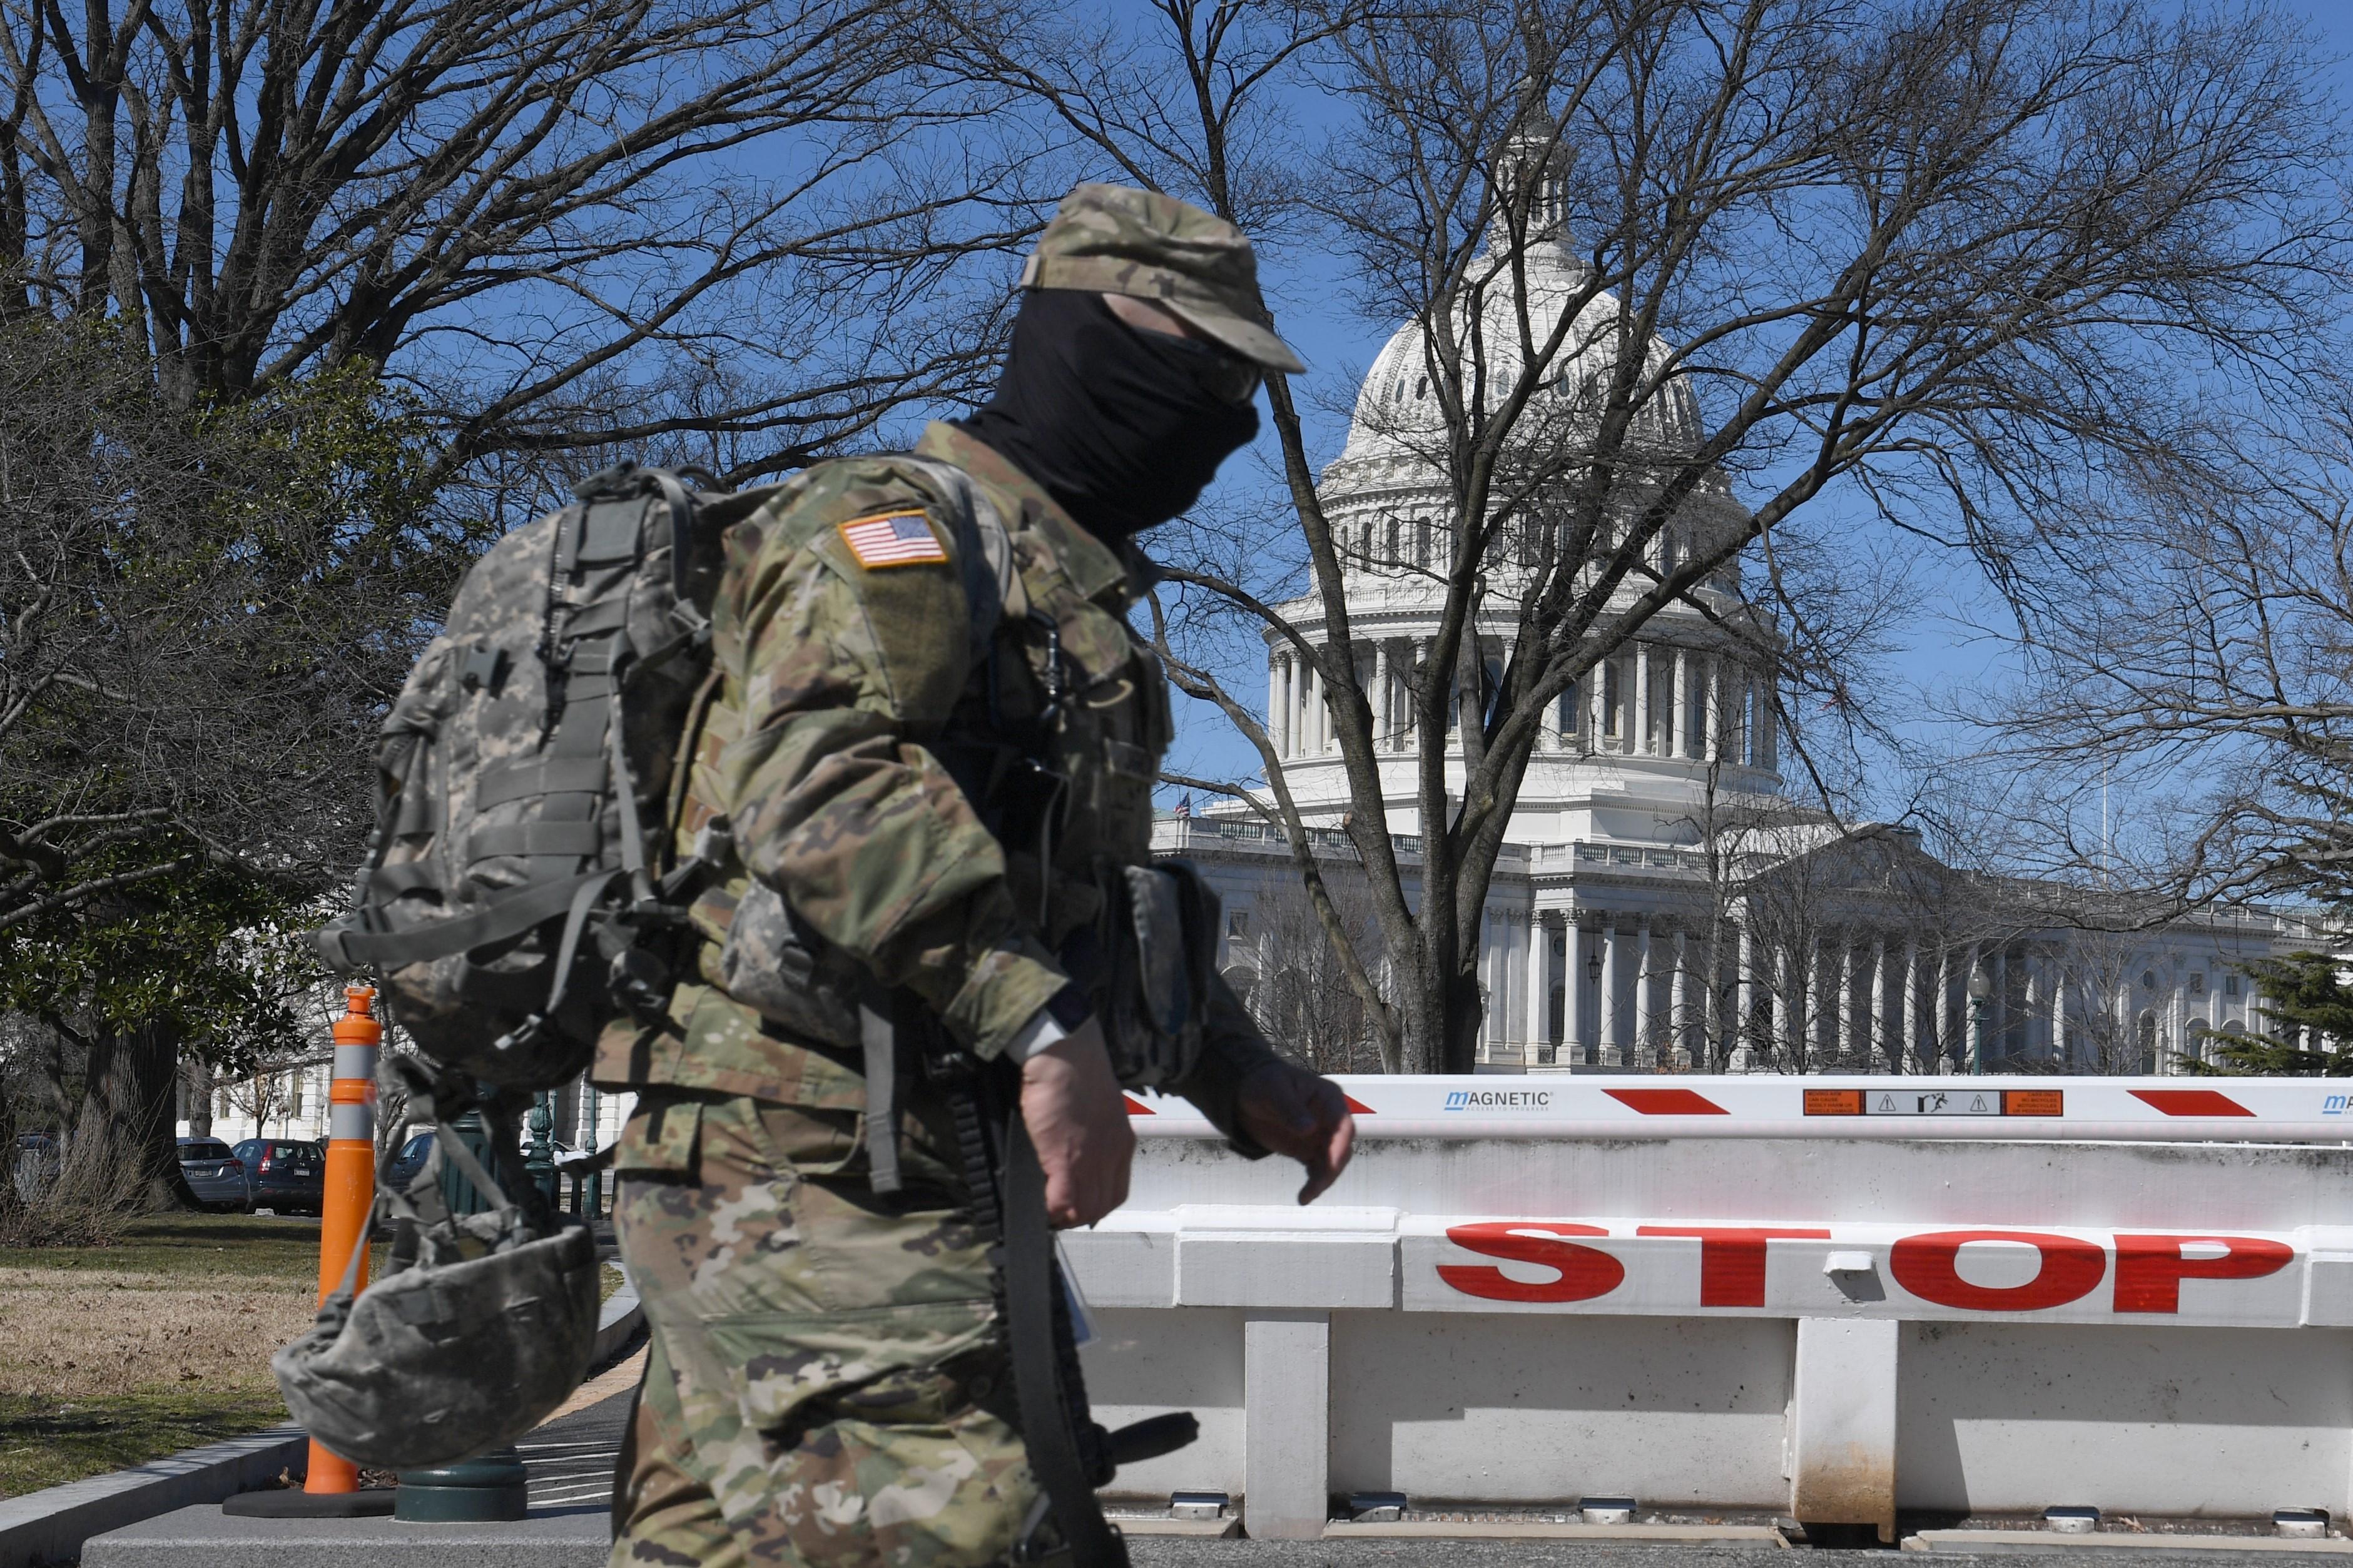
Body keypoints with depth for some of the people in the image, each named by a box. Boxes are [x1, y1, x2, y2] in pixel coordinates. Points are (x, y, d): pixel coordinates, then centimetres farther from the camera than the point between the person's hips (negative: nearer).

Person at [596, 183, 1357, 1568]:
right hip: (802, 1155, -10)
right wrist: (1047, 1024, -29)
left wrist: (1242, 1080, 20)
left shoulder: (1087, 605, 25)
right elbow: (820, 781, -24)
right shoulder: (891, 529, -6)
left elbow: (1102, 901, 34)